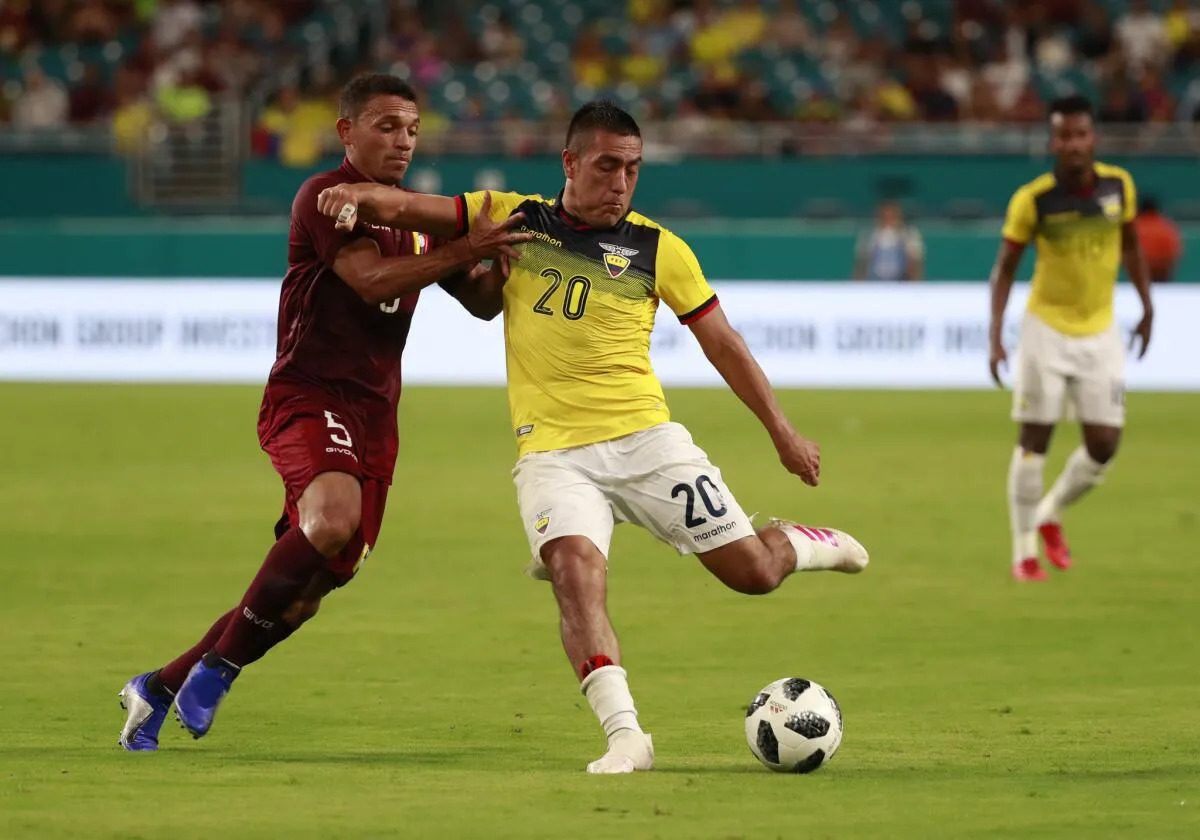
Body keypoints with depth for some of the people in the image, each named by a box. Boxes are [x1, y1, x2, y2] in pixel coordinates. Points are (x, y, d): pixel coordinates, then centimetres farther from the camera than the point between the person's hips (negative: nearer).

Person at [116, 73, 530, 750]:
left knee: (307, 590, 5)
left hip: (374, 415, 8)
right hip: (309, 395, -8)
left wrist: (505, 259, 0)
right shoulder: (326, 197, -6)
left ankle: (159, 689, 20)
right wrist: (464, 249, -22)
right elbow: (372, 280, -19)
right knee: (333, 519, -36)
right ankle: (218, 666, -20)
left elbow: (482, 303, 21)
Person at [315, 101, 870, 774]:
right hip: (552, 453, 0)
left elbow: (722, 342, 9)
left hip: (645, 439, 0)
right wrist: (360, 194, -15)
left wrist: (783, 431, 9)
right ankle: (625, 734, -32)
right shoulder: (513, 218, 7)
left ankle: (808, 545, 35)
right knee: (574, 567, -29)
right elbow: (407, 210, 7)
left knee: (751, 571, -2)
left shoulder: (658, 249, 4)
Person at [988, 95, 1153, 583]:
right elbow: (1005, 269, -7)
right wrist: (995, 337, -15)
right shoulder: (1032, 200, -15)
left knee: (1104, 446, 0)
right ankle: (1024, 551, 10)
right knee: (1034, 440, -2)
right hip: (1046, 328, -3)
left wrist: (1147, 307, 11)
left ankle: (1051, 516, 27)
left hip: (1100, 332, 3)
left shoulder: (1119, 185, -6)